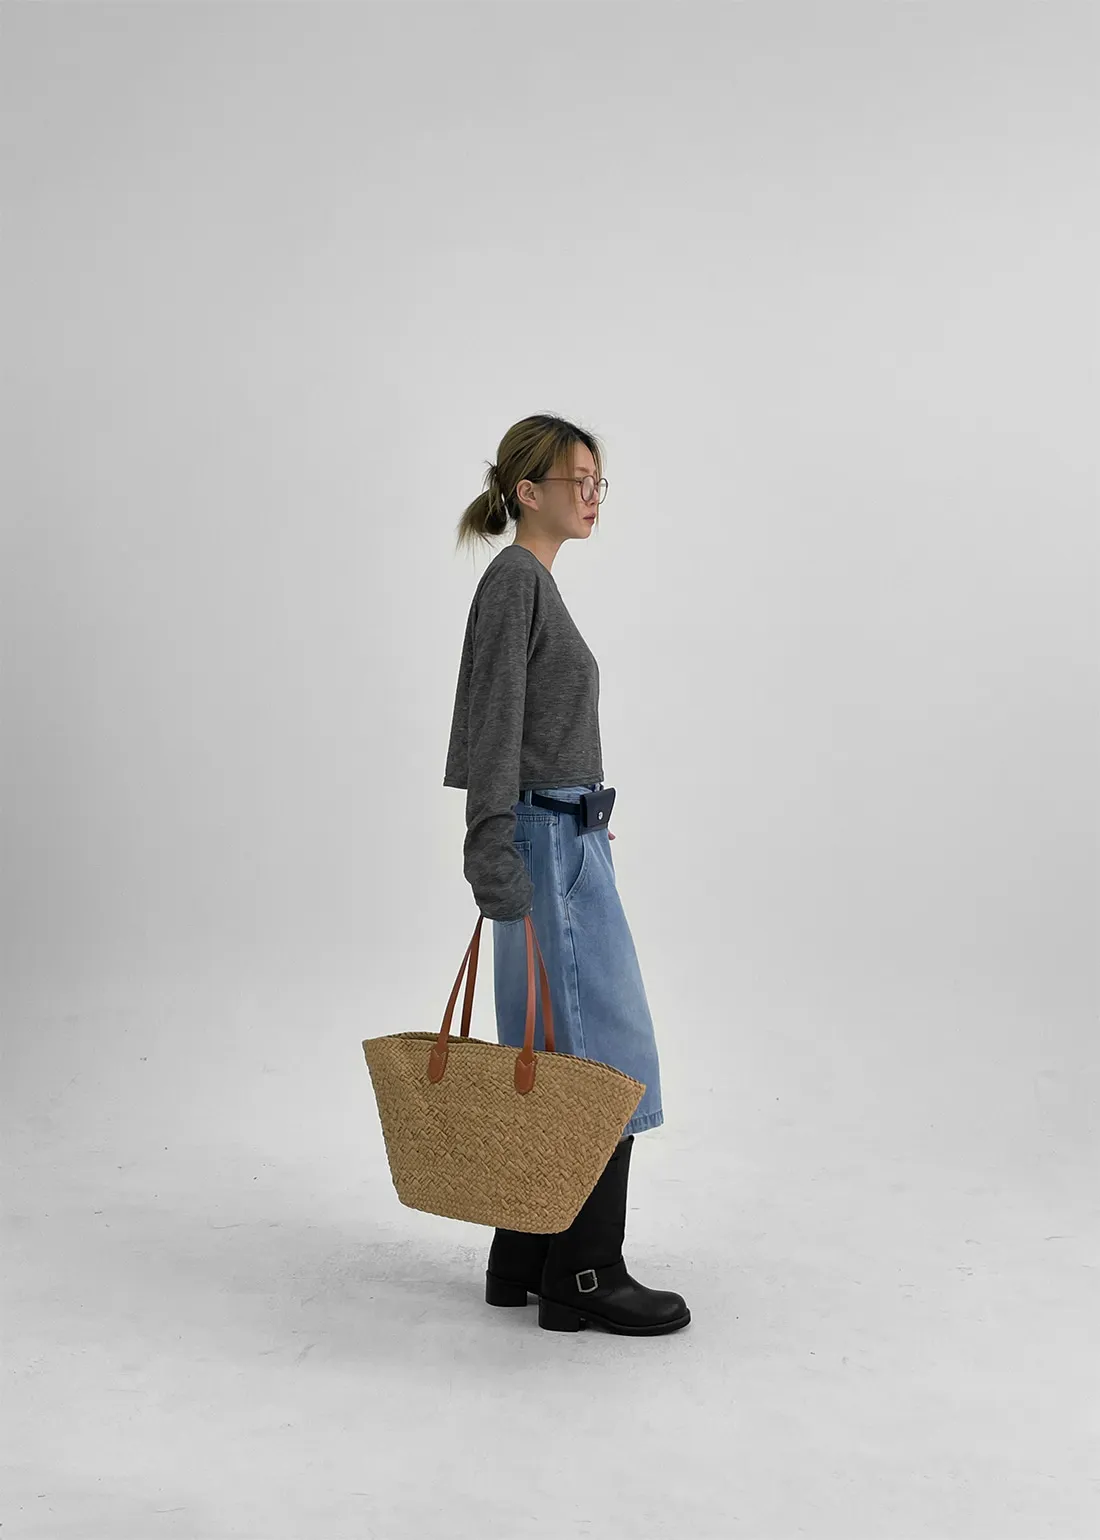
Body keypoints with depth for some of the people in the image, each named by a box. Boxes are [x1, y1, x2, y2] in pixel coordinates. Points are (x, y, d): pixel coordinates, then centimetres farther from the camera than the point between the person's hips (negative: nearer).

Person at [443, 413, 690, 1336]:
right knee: (599, 1053, -5)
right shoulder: (513, 579, -12)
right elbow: (495, 730, -20)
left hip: (564, 842, 10)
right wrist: (500, 872, -24)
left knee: (556, 1055, 12)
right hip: (547, 847, -10)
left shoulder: (536, 582, 17)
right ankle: (585, 1278, 4)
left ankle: (525, 1260, 20)